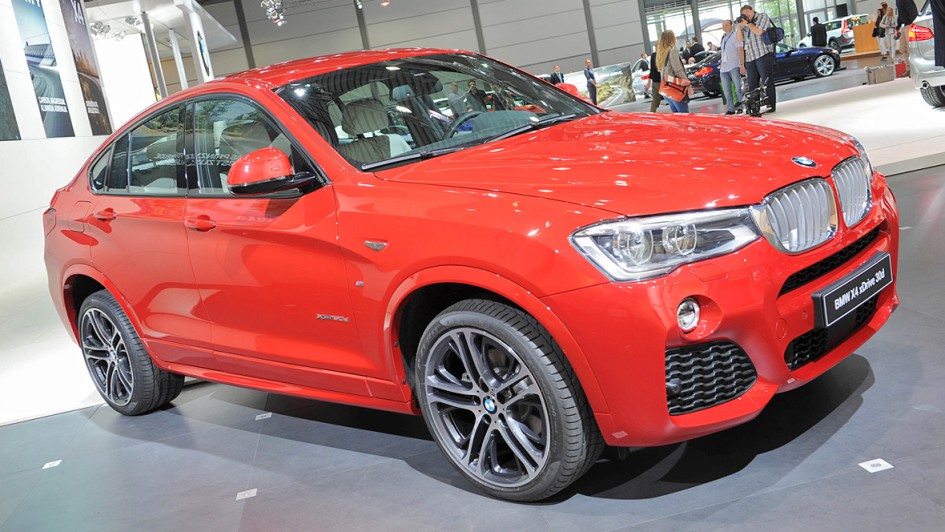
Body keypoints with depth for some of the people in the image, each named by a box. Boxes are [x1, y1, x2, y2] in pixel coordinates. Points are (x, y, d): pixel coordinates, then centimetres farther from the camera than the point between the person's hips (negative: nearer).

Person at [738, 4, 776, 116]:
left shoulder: (762, 17, 5)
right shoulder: (745, 23, 18)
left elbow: (758, 32, -10)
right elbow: (740, 39, 9)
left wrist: (747, 23, -4)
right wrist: (739, 26, -2)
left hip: (763, 55, -6)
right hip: (750, 57, 6)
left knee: (766, 81, -6)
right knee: (752, 84, 2)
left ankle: (770, 106, -5)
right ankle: (754, 108, 2)